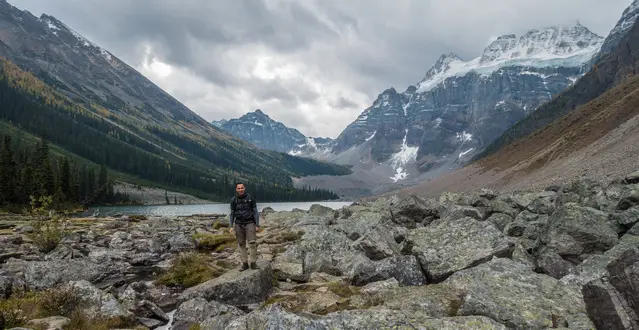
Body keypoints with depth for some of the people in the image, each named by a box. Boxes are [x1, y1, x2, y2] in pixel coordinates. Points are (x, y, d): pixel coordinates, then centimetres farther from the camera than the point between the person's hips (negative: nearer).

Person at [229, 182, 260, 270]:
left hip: (249, 223, -2)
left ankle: (253, 263, -1)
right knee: (241, 244, 4)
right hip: (239, 224, 2)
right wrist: (231, 226, -1)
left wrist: (257, 225, -6)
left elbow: (255, 212, -1)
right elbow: (232, 214, 8)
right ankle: (245, 264, 13)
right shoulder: (234, 200, 2)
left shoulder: (250, 198, -3)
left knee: (252, 243, -11)